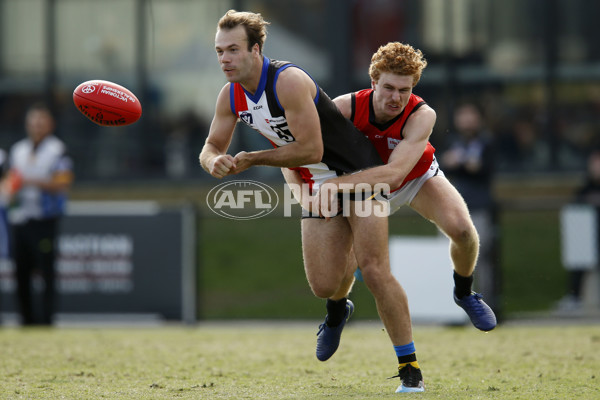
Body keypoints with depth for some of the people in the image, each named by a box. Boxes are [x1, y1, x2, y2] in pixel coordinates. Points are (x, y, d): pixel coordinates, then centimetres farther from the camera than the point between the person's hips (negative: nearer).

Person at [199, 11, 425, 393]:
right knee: (323, 286, -3)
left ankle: (411, 370, -8)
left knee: (375, 271, -15)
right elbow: (213, 147, 6)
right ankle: (338, 310, 37)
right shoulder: (231, 96, -2)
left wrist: (252, 159, -21)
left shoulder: (289, 81, -26)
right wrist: (215, 162, -19)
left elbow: (311, 149, -27)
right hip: (318, 187, 6)